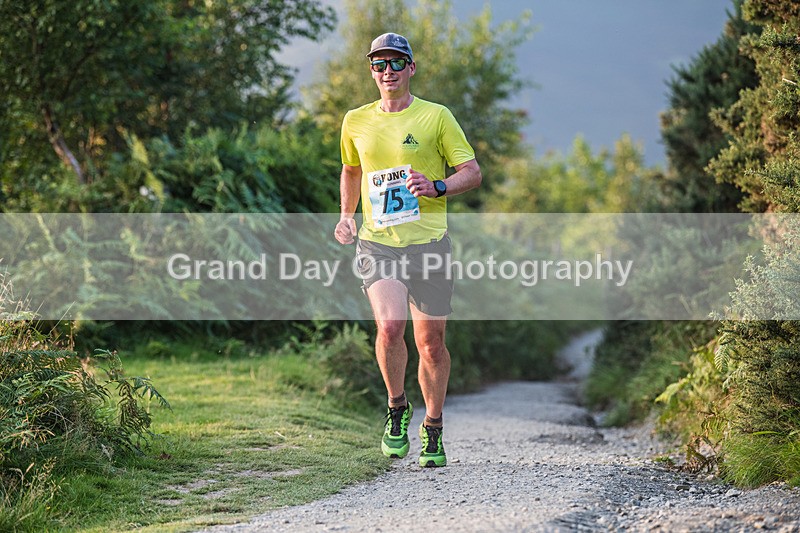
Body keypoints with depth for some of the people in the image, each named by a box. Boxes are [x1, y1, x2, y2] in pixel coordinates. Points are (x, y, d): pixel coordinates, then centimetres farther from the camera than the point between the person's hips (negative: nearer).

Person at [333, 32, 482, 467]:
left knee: (431, 343, 4)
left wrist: (437, 187, -16)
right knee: (389, 325, -22)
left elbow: (472, 172, 2)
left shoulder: (436, 117, 0)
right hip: (376, 242, 1)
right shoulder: (356, 122, 10)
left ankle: (432, 431, 24)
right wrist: (346, 216, 14)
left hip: (428, 242, -1)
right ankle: (397, 408, 3)